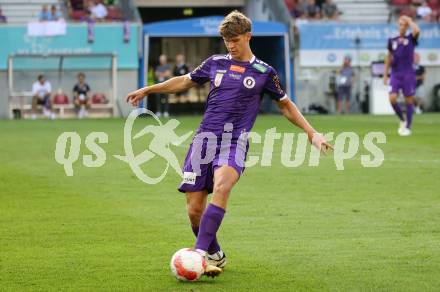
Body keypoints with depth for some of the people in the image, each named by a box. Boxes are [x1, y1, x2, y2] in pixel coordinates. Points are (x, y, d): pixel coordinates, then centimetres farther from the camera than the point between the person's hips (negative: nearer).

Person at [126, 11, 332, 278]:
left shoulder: (264, 72, 8)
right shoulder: (216, 63, 14)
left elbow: (286, 105, 19)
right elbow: (185, 81, 28)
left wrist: (312, 133, 12)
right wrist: (147, 90, 30)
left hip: (235, 141, -3)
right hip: (205, 137, 3)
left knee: (221, 186, -34)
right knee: (195, 209, -5)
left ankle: (199, 253, -38)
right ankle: (216, 257, 19)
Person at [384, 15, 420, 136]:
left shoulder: (411, 39, 3)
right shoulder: (392, 41, 11)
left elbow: (417, 30, -20)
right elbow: (389, 58, 17)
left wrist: (409, 20, -6)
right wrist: (385, 75, 13)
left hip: (408, 74, -2)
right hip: (395, 74, 2)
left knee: (408, 100, -1)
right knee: (392, 98, -12)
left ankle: (408, 127, 7)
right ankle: (402, 120, 10)